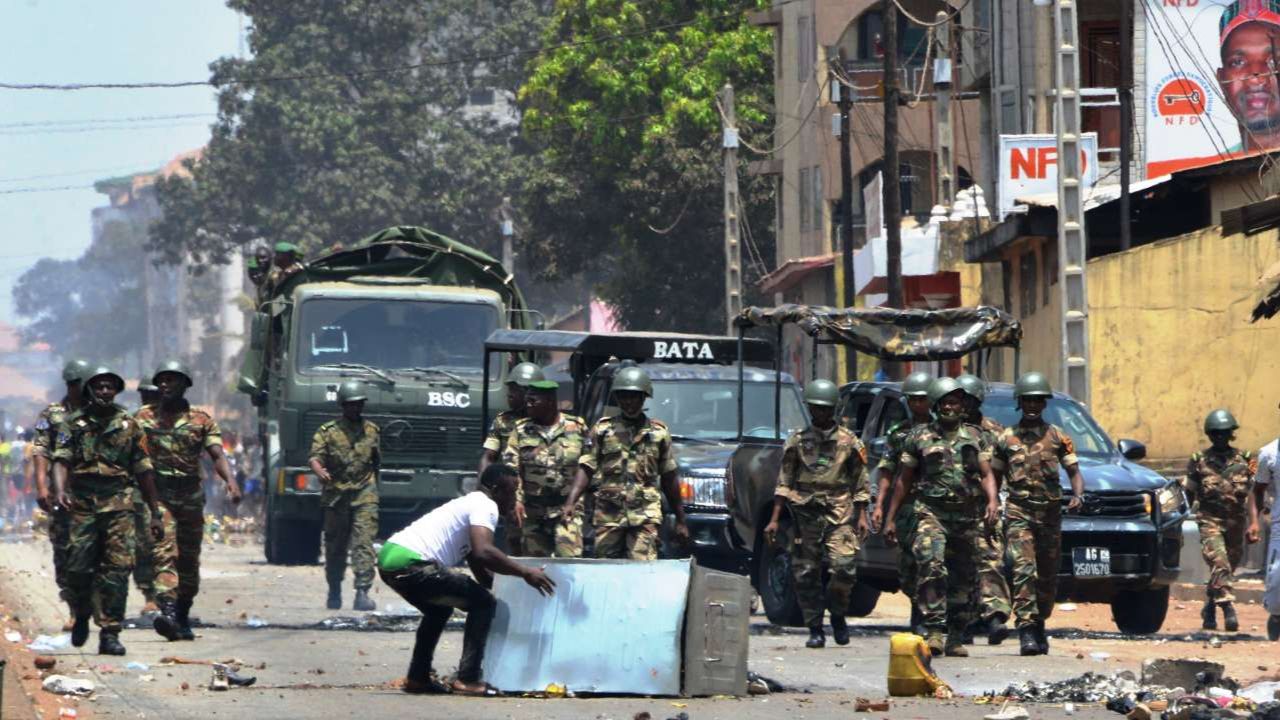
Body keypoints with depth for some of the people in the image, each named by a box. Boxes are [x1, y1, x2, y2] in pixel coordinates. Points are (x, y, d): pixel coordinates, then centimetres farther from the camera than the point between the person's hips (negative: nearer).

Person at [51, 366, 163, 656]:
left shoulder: (129, 425, 12)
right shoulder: (73, 423, 8)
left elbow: (144, 471, 14)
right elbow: (61, 460, -4)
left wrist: (155, 513, 12)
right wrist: (61, 490, -25)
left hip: (119, 504, 1)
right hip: (82, 504, -1)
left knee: (118, 568, -9)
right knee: (78, 566, -6)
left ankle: (110, 633, -6)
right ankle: (81, 615, 22)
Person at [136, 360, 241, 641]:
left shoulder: (202, 421, 7)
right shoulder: (143, 417, 7)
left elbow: (217, 455, -4)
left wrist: (230, 480, -22)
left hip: (191, 495, 2)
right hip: (156, 494, -2)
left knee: (189, 559, 9)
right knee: (163, 552, -19)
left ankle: (183, 617, 22)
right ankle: (168, 611, -32)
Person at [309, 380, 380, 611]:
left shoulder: (372, 431, 11)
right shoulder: (328, 431, 2)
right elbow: (316, 457, -9)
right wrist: (320, 471, -31)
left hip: (364, 495, 1)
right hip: (336, 495, -1)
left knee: (364, 544, -13)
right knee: (335, 546, 8)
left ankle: (363, 592, -19)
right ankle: (334, 592, 23)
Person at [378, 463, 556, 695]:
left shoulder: (470, 503, 28)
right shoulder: (485, 506, -2)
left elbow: (480, 571, 34)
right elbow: (482, 552, -20)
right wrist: (524, 572, -14)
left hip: (390, 556, 10)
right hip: (411, 562, -10)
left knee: (440, 609, 33)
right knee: (483, 603, -3)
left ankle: (418, 678, 31)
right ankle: (467, 680, -6)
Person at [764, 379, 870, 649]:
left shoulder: (849, 441, 8)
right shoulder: (797, 441, 10)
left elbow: (860, 484, 10)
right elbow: (784, 482, 9)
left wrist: (862, 516, 1)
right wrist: (774, 519, 3)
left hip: (840, 516, -1)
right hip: (806, 514, 1)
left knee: (843, 567, -16)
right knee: (806, 575, -1)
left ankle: (838, 615, 8)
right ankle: (815, 630, 8)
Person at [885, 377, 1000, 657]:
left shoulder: (975, 437, 11)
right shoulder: (920, 437, 6)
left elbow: (986, 475, 6)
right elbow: (904, 479, 9)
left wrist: (992, 501, -14)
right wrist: (891, 518, 6)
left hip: (966, 517, 3)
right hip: (932, 513, -3)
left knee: (962, 579, 6)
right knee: (931, 566, -24)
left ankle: (956, 639, 16)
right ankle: (934, 631, -27)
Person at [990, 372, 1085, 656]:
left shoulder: (1058, 437, 9)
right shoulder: (1006, 439, 9)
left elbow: (1074, 473, 5)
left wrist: (1078, 495, -16)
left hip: (1050, 513, 2)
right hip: (1018, 512, -2)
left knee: (1047, 576, 8)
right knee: (1024, 570, -17)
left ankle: (1039, 626, 23)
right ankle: (1026, 630, -23)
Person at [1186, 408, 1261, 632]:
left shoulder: (1244, 460, 5)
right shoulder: (1199, 461, 3)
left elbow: (1250, 494, 1)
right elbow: (1189, 495, 11)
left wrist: (1253, 523, -9)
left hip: (1236, 523, 2)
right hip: (1209, 521, -2)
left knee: (1225, 570, 11)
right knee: (1219, 565, -21)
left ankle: (1209, 612, 29)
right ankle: (1228, 609, -30)